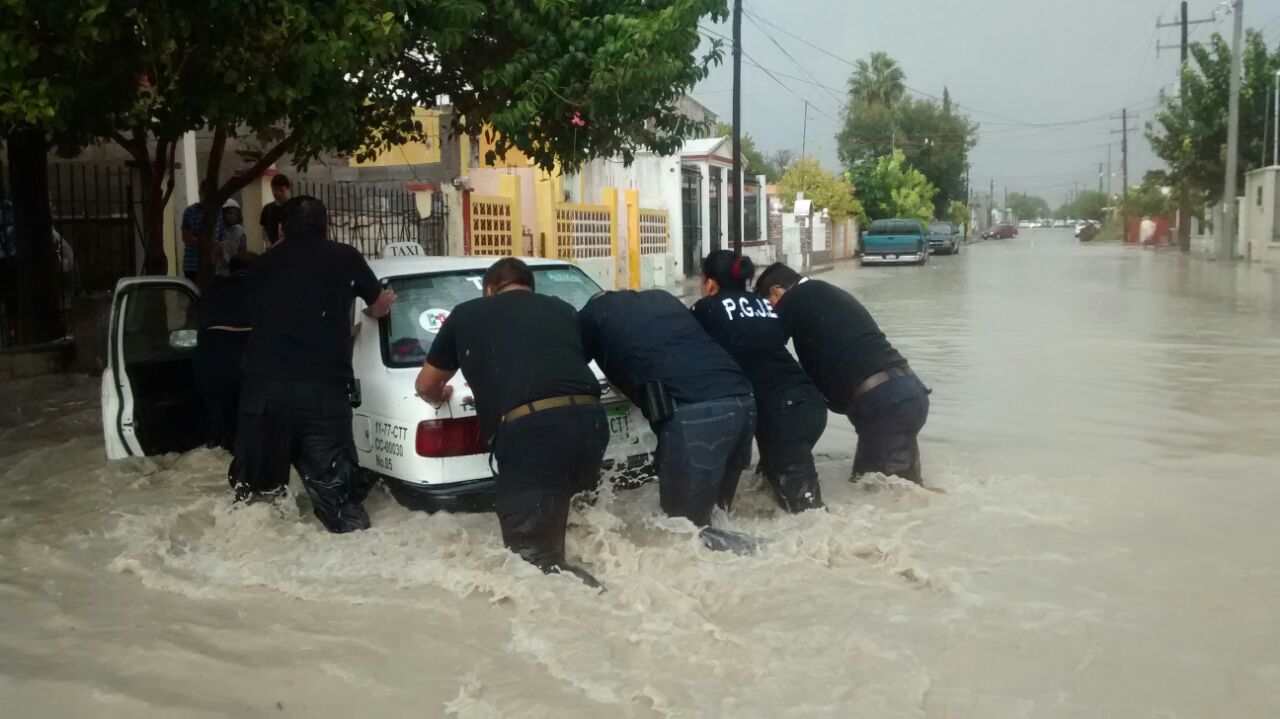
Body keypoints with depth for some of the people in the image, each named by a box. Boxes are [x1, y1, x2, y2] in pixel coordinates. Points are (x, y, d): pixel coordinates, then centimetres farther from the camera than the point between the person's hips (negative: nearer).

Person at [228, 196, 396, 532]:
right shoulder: (344, 257, 12)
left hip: (261, 385, 3)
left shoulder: (262, 264, 18)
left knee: (255, 483, 18)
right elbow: (380, 306, 27)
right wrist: (374, 309, 51)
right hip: (323, 388, -3)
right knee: (335, 487, 0)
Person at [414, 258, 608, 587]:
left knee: (532, 555, 0)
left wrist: (442, 396, 59)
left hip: (528, 431, -4)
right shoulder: (563, 309, 28)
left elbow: (426, 386, 36)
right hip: (591, 422, 5)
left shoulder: (466, 314, 23)